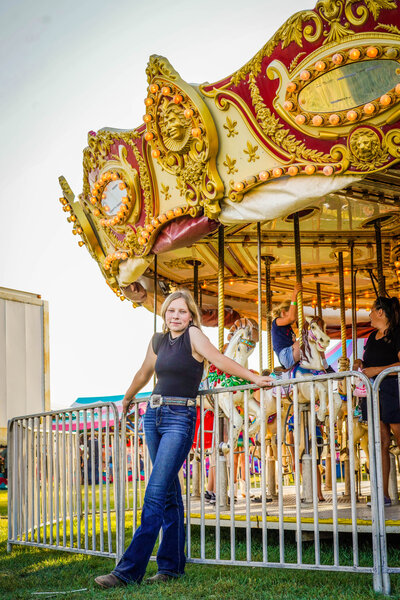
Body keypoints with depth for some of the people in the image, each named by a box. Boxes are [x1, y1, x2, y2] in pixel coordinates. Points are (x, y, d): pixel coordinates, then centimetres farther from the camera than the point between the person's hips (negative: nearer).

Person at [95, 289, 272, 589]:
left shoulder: (193, 335, -5)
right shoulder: (158, 341, 14)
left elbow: (218, 359, -16)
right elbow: (144, 374, 30)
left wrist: (254, 378, -26)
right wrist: (127, 399, 43)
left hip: (180, 419, -7)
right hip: (154, 415, 7)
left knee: (155, 494, -11)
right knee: (170, 493, 9)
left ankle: (129, 570, -13)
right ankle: (172, 565, 14)